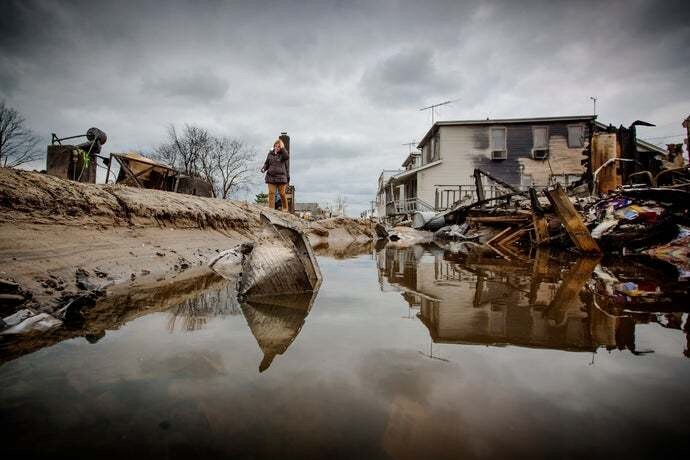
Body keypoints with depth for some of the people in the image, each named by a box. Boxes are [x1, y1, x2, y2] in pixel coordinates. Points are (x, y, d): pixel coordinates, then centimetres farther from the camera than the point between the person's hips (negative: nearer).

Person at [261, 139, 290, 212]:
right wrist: (264, 168, 1)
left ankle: (285, 209, 15)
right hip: (271, 177, 3)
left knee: (282, 193, 0)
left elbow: (287, 157, -20)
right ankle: (271, 208, -2)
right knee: (271, 193, -4)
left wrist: (282, 148, -14)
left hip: (281, 177, -2)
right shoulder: (270, 153, 12)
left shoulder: (283, 153, 4)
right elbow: (266, 163, 20)